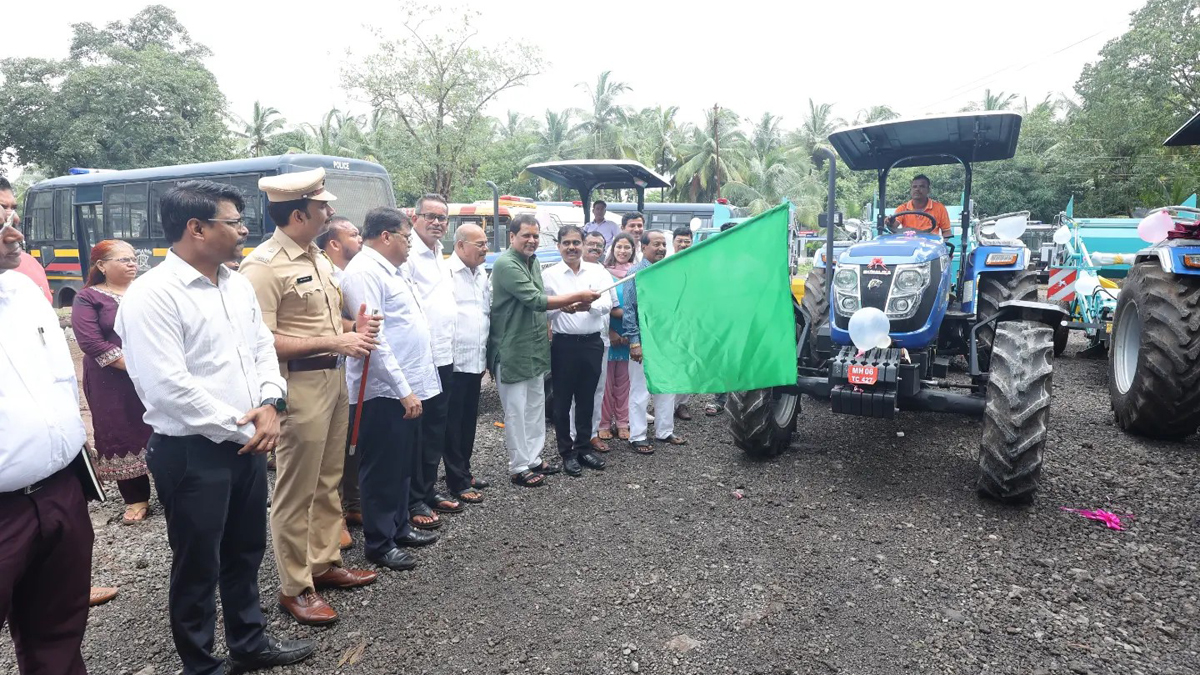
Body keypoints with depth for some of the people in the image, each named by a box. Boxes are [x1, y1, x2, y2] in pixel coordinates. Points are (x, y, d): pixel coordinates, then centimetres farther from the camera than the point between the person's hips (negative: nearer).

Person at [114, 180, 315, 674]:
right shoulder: (152, 295, -18)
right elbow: (168, 387, -23)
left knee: (245, 552, 21)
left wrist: (269, 404, -6)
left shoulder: (237, 284, 7)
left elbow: (263, 347, 12)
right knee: (198, 565, 10)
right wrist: (240, 429, -15)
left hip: (248, 443, 8)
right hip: (191, 453, -7)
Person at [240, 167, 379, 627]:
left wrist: (354, 327, 3)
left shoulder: (316, 257, 12)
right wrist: (334, 343, -20)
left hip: (333, 378, 9)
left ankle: (324, 563, 33)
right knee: (296, 489, 3)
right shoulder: (264, 265, -16)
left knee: (328, 481, 18)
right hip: (300, 384, -9)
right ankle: (294, 587, 17)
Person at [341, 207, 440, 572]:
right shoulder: (364, 272, -15)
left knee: (403, 465, 19)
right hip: (384, 391, -10)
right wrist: (403, 389, -22)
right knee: (382, 469, 2)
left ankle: (399, 527, 33)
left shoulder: (390, 270, 16)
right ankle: (379, 542, 16)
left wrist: (410, 387, 17)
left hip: (406, 387, 10)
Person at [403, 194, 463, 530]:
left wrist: (448, 344, 17)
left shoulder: (440, 257, 17)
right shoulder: (408, 255, -12)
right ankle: (414, 501, 10)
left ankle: (429, 489, 27)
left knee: (437, 427, 15)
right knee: (416, 430, 0)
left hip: (444, 356, 9)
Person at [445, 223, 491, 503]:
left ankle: (464, 471, 29)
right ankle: (457, 481, 10)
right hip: (454, 361, -8)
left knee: (469, 420, 16)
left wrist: (487, 354, 15)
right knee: (454, 422, 2)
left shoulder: (482, 274, 13)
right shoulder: (446, 273, -12)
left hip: (477, 360, 8)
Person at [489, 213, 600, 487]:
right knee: (516, 410, 0)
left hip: (535, 347, 9)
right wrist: (577, 297, -19)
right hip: (512, 349, -9)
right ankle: (519, 468, 11)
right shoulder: (506, 264, -17)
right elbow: (535, 300, -23)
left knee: (536, 405, 15)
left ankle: (533, 458, 27)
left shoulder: (533, 261, 11)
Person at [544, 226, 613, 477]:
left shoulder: (597, 271, 4)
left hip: (592, 343, 2)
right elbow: (543, 311, -8)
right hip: (564, 344, -2)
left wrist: (589, 305, -29)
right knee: (563, 400, 6)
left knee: (587, 398, 13)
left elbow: (607, 303, -8)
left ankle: (584, 447, 28)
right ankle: (567, 452, 20)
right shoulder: (549, 275, -2)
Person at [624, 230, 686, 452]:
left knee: (667, 389, 13)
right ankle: (638, 436, 11)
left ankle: (665, 431, 26)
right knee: (640, 391, 1)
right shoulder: (635, 273, -6)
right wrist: (634, 341, -14)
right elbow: (629, 310, -10)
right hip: (644, 340, -6)